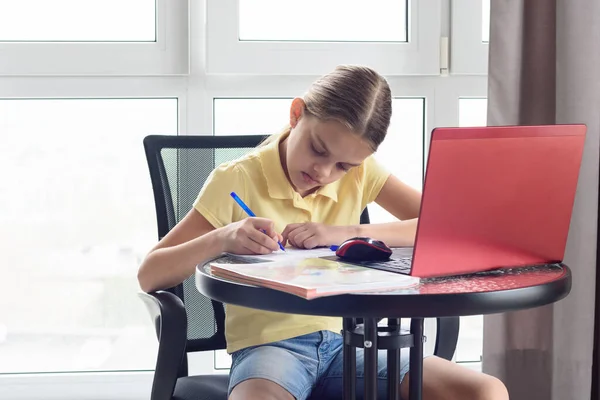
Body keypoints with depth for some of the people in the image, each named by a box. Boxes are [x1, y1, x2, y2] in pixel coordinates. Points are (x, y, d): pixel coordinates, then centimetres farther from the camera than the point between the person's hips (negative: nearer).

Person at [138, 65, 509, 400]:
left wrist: (347, 233, -15)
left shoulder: (360, 172, 7)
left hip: (345, 343, 5)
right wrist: (221, 239, -23)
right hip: (268, 346, -4)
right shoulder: (237, 180, -4)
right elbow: (150, 275, -4)